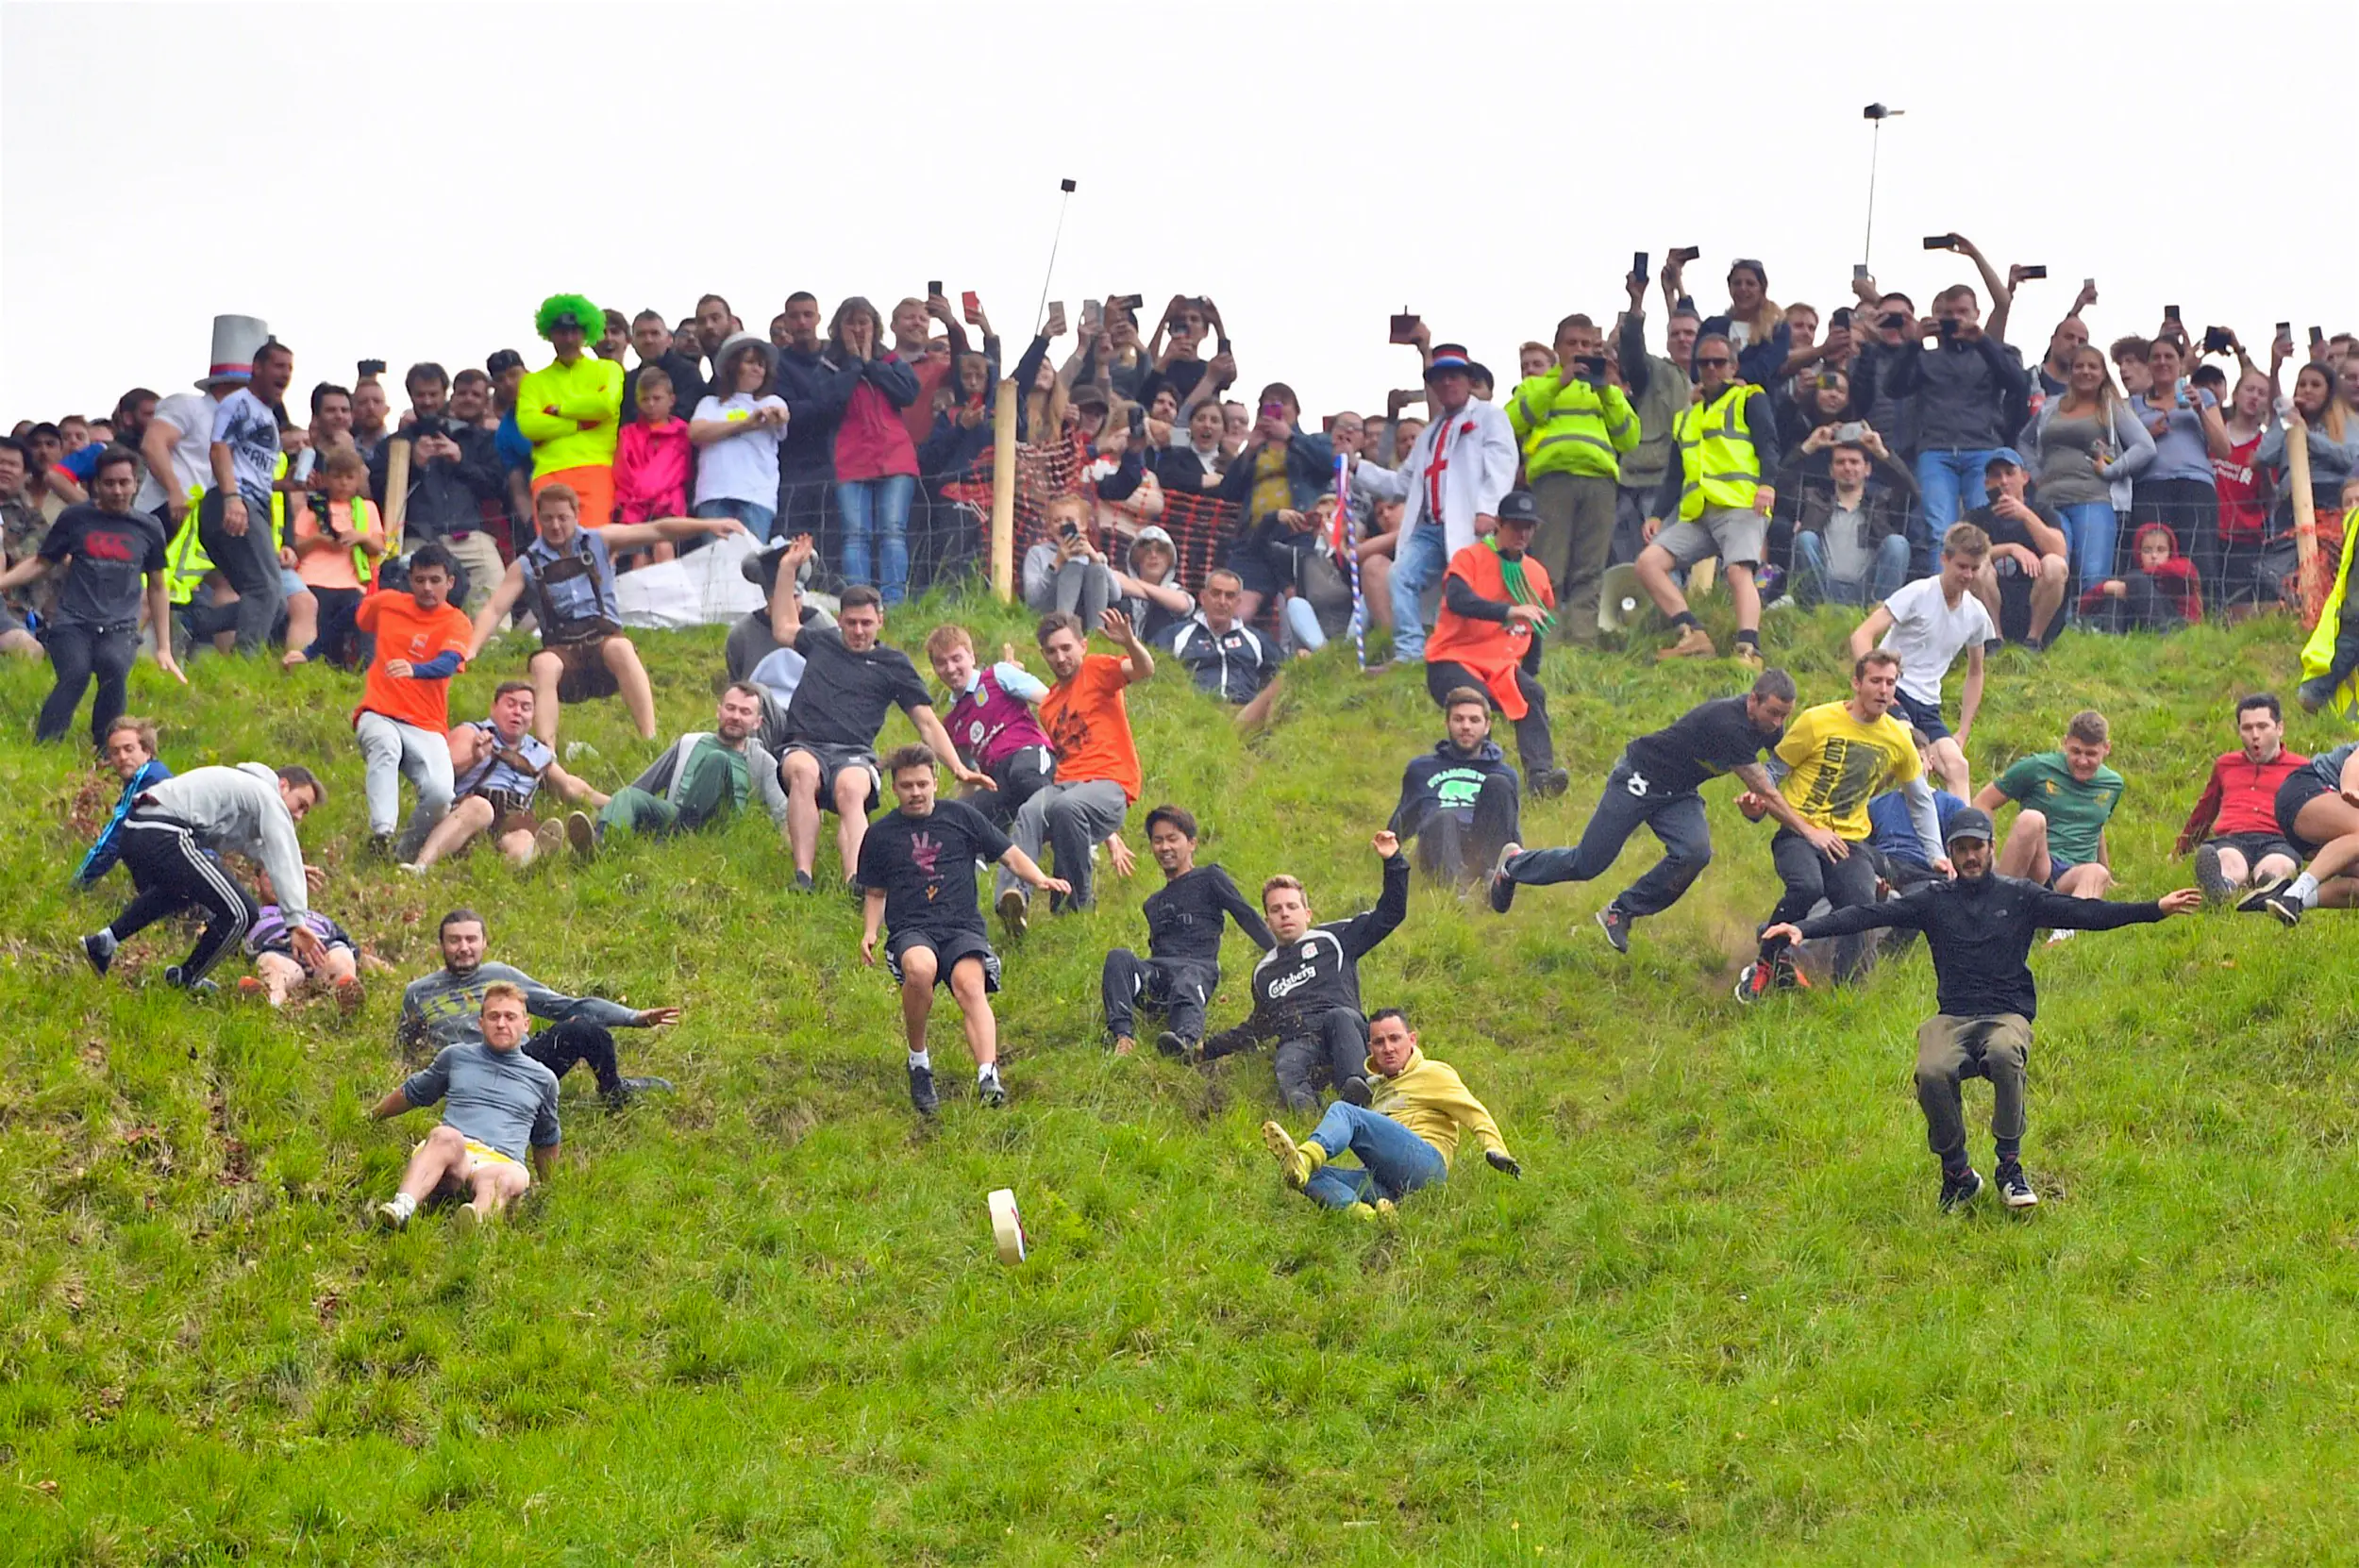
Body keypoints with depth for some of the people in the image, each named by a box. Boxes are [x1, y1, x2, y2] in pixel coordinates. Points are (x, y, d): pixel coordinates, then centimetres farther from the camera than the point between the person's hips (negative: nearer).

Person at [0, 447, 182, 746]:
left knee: (113, 668, -33)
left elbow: (157, 587, 22)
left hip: (120, 627, 1)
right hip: (73, 622, -1)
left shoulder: (148, 528, 13)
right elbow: (41, 565, 18)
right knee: (74, 675, -31)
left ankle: (104, 753, -23)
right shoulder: (75, 519, 9)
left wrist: (164, 648, 21)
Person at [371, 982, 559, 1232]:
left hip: (502, 1163, 0)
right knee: (446, 1136, -39)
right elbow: (410, 1094, 38)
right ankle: (403, 1205, -67)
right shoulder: (456, 1057, 26)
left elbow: (546, 1142, 37)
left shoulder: (542, 1079, 26)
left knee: (511, 1178, -40)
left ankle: (479, 1214, -77)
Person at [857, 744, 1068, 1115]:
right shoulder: (880, 835, 16)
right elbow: (875, 893, 25)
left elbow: (1009, 855, 16)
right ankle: (918, 1063, -16)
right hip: (910, 931, 0)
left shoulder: (961, 817, 14)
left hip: (963, 927, 0)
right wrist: (869, 932, 7)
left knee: (970, 984, -32)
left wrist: (1040, 878, -2)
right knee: (920, 967, -37)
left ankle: (988, 1077, -49)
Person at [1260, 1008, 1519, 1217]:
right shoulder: (1376, 1087, 39)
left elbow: (1474, 1114, 6)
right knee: (1314, 1176, -19)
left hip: (1425, 1162, -7)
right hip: (1384, 1185, 7)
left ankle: (1303, 1160, -56)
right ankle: (1365, 1214, -50)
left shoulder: (1432, 1073, 18)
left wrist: (1495, 1150, -9)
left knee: (1343, 1111, -23)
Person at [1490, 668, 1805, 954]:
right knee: (1587, 863, 1)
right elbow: (1765, 793, -32)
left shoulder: (1769, 724, -8)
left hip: (1679, 793, 7)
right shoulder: (1729, 724, -34)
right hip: (1640, 780, -7)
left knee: (1695, 853, -21)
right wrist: (1809, 831, -30)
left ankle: (1621, 912, -1)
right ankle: (1514, 864, 32)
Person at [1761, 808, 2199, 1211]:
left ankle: (2010, 1166, -21)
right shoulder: (1934, 900, 12)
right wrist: (1805, 929, -9)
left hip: (2008, 1015, -1)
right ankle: (1956, 1173, -8)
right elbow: (1869, 915, 3)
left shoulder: (2020, 896, 10)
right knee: (1932, 1073, -32)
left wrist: (2155, 910, -8)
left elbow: (2083, 913, 3)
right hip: (1953, 1018, 1)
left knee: (2004, 1054, -37)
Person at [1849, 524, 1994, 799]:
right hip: (1892, 693, -6)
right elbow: (1861, 636, -15)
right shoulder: (1919, 594, -9)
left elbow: (1975, 673, 24)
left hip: (1927, 707, 6)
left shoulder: (1976, 614, 9)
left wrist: (1962, 733, 17)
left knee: (1956, 765, -16)